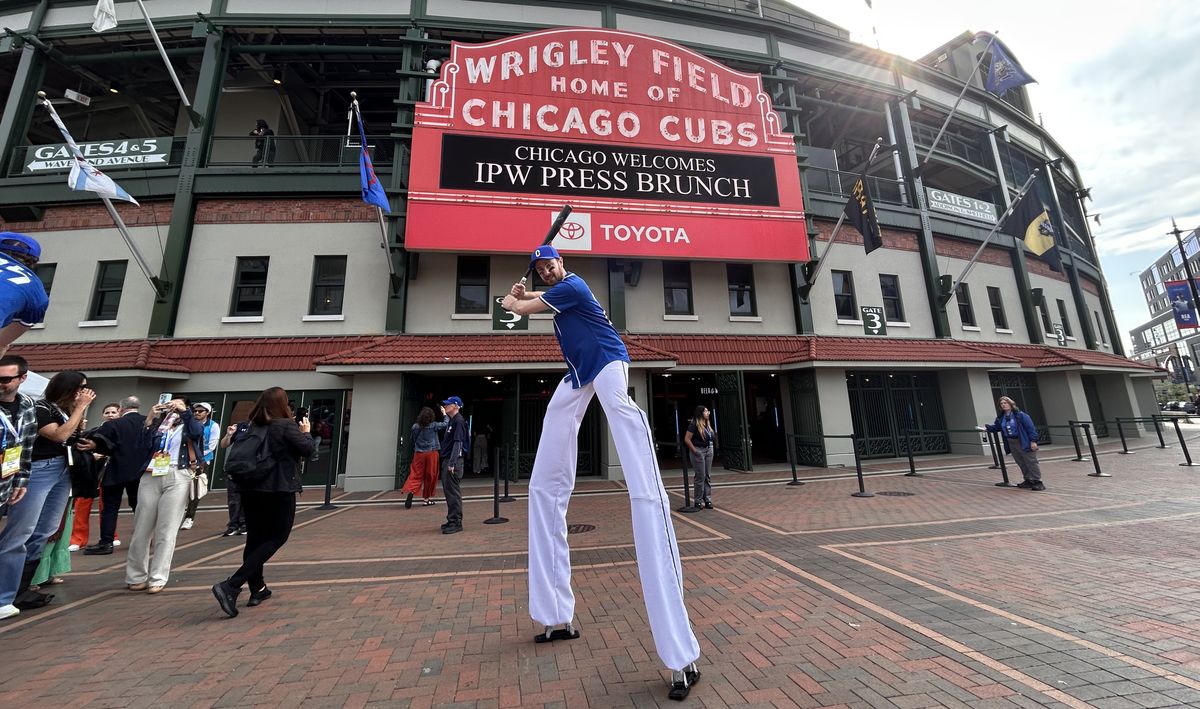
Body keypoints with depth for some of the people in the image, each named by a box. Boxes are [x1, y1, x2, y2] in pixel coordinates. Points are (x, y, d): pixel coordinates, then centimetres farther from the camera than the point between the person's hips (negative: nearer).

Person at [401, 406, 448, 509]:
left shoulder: (415, 426, -2)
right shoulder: (434, 425, -8)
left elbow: (412, 439, 9)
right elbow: (446, 423, 3)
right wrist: (444, 414, 17)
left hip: (419, 453, 2)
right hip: (431, 453, -2)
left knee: (416, 475, 4)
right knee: (430, 476, 9)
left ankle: (410, 491, -21)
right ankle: (427, 498, 18)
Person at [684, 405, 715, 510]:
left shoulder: (707, 424, 11)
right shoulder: (694, 424, -13)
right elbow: (687, 439, -17)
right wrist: (694, 451, -15)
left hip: (708, 450, 8)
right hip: (699, 451, -7)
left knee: (708, 476, 10)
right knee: (700, 477, -2)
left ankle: (708, 500, 19)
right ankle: (698, 501, 10)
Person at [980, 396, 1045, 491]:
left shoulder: (1020, 415, -14)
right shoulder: (1001, 417, 6)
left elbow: (1030, 428, -15)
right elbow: (996, 426, 22)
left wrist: (1033, 441, -19)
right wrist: (986, 428, 7)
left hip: (1024, 442, -6)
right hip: (1011, 443, 7)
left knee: (1031, 462, -1)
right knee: (1021, 463, 12)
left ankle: (1037, 482, 4)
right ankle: (1029, 481, 21)